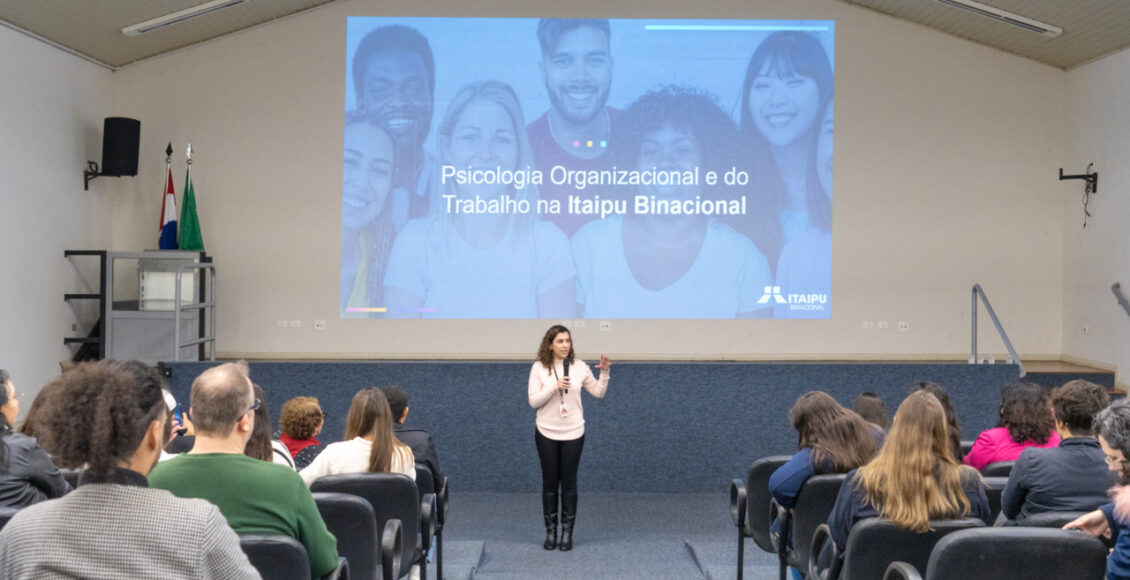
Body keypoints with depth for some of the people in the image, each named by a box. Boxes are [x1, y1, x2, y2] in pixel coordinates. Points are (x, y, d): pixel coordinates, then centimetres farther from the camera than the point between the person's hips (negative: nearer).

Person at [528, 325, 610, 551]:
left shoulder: (579, 366, -3)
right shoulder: (539, 368, -7)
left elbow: (598, 392, 5)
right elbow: (533, 401, -11)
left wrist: (605, 373, -11)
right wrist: (554, 387, -23)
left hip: (573, 433, 1)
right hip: (546, 433, -1)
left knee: (569, 482, 6)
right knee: (549, 482, 7)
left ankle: (567, 531, 15)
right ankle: (550, 530, 18)